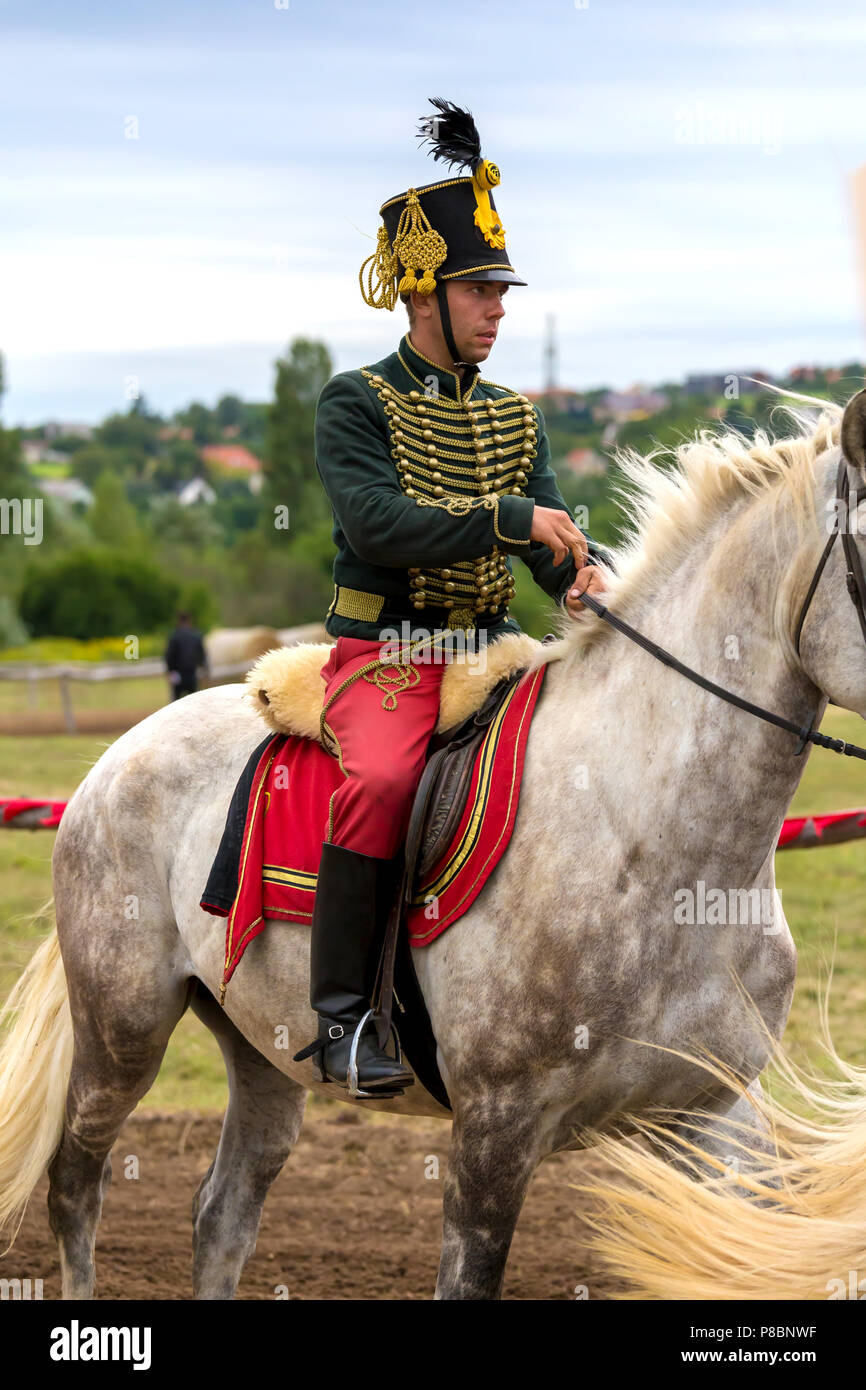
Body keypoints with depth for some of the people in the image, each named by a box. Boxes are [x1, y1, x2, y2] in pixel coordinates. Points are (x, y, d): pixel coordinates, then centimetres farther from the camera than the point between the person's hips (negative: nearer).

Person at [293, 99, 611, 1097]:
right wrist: (512, 518, -23)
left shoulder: (514, 418, 17)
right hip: (385, 657, -6)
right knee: (382, 779, -34)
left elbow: (549, 536, 6)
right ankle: (342, 1020, -27)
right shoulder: (355, 404, -1)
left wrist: (582, 573, -18)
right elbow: (378, 523, -17)